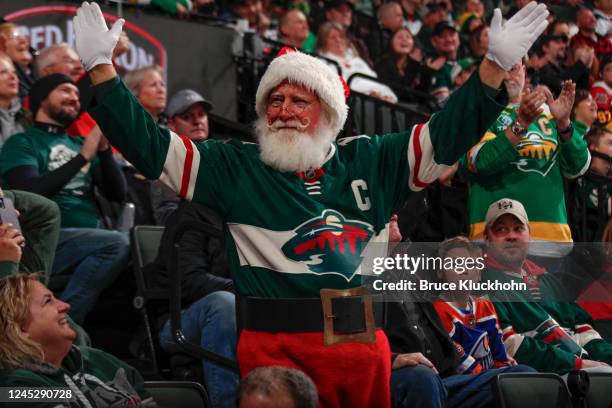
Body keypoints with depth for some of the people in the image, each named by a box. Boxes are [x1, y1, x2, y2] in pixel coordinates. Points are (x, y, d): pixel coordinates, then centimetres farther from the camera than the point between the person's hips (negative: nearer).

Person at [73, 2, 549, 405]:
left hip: (362, 340, 3)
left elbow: (446, 134, 11)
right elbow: (149, 145, 2)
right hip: (274, 344, -3)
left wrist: (498, 62, 3)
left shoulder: (368, 161, 12)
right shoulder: (235, 166, 7)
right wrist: (101, 66, -6)